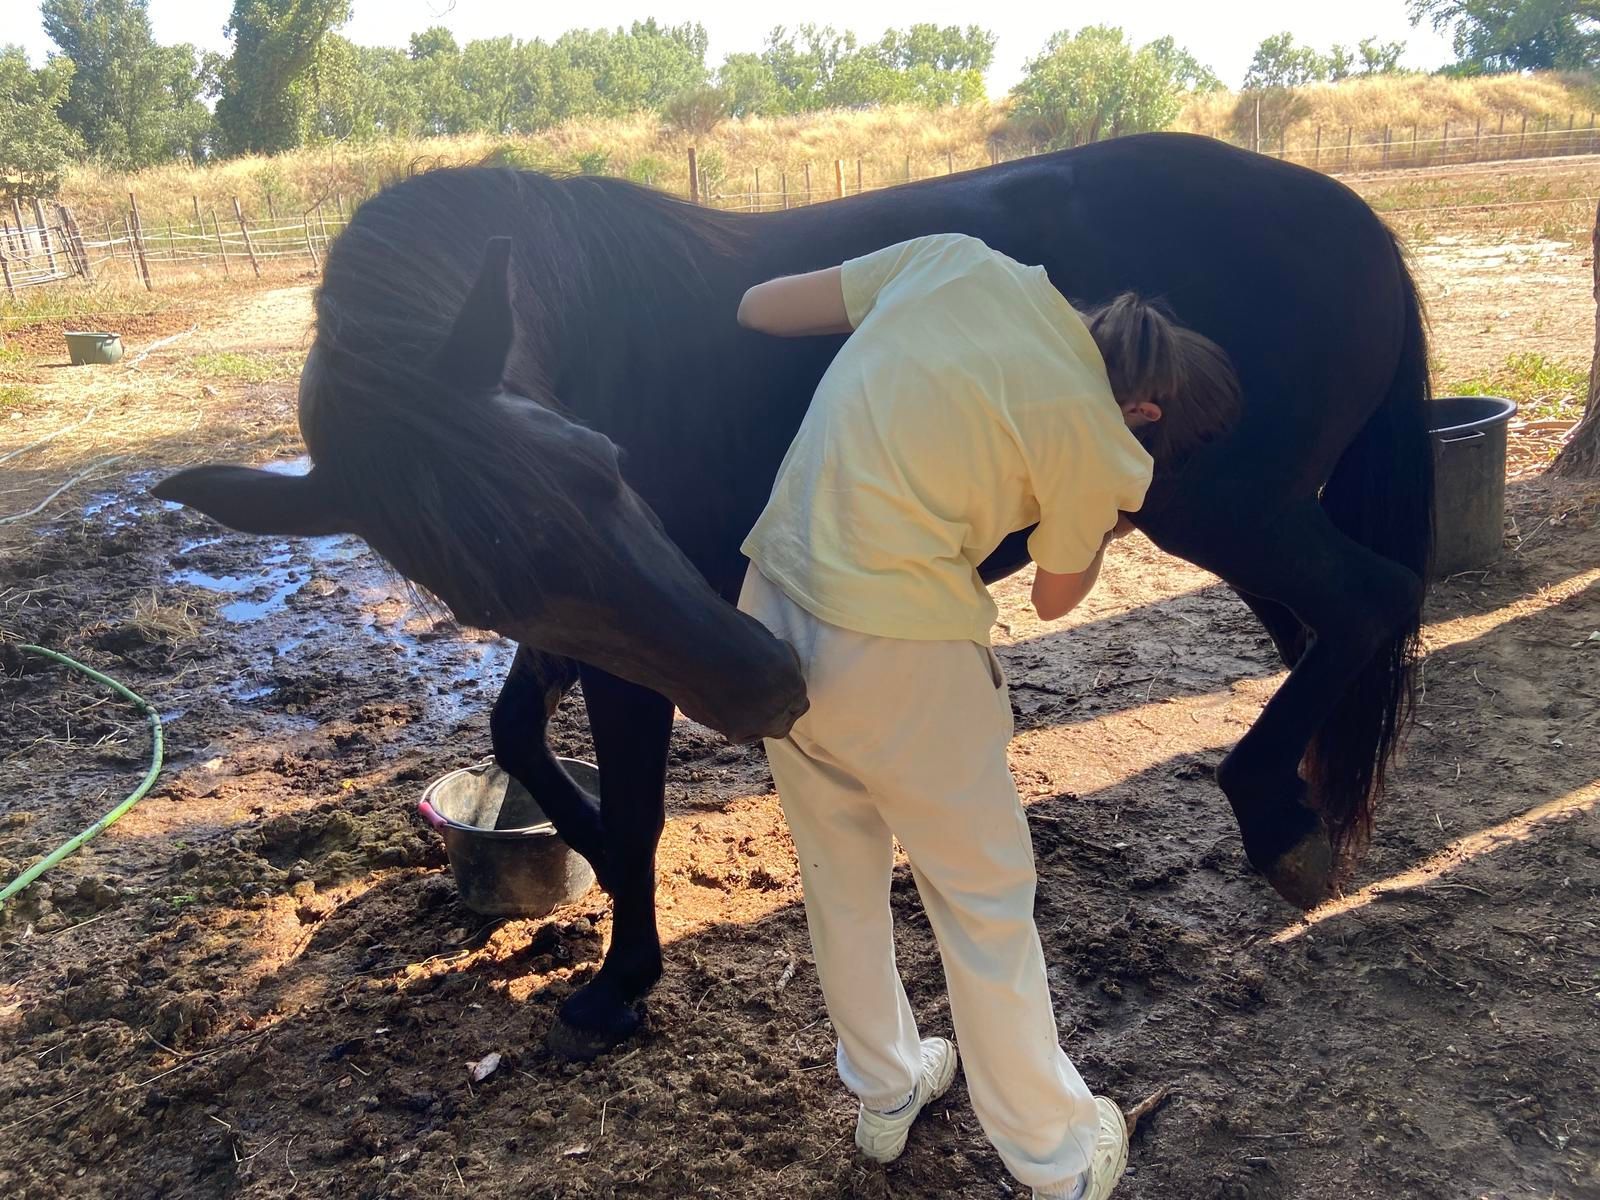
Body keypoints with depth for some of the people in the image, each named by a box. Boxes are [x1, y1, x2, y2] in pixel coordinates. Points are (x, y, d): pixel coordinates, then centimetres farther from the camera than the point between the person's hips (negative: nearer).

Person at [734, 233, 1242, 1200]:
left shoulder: (957, 258, 3)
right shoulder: (1101, 444, -9)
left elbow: (758, 308, 9)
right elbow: (1059, 596, 9)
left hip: (772, 608, 7)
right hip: (900, 658, -6)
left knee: (841, 874, 24)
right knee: (986, 901, 14)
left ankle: (885, 1093, 45)